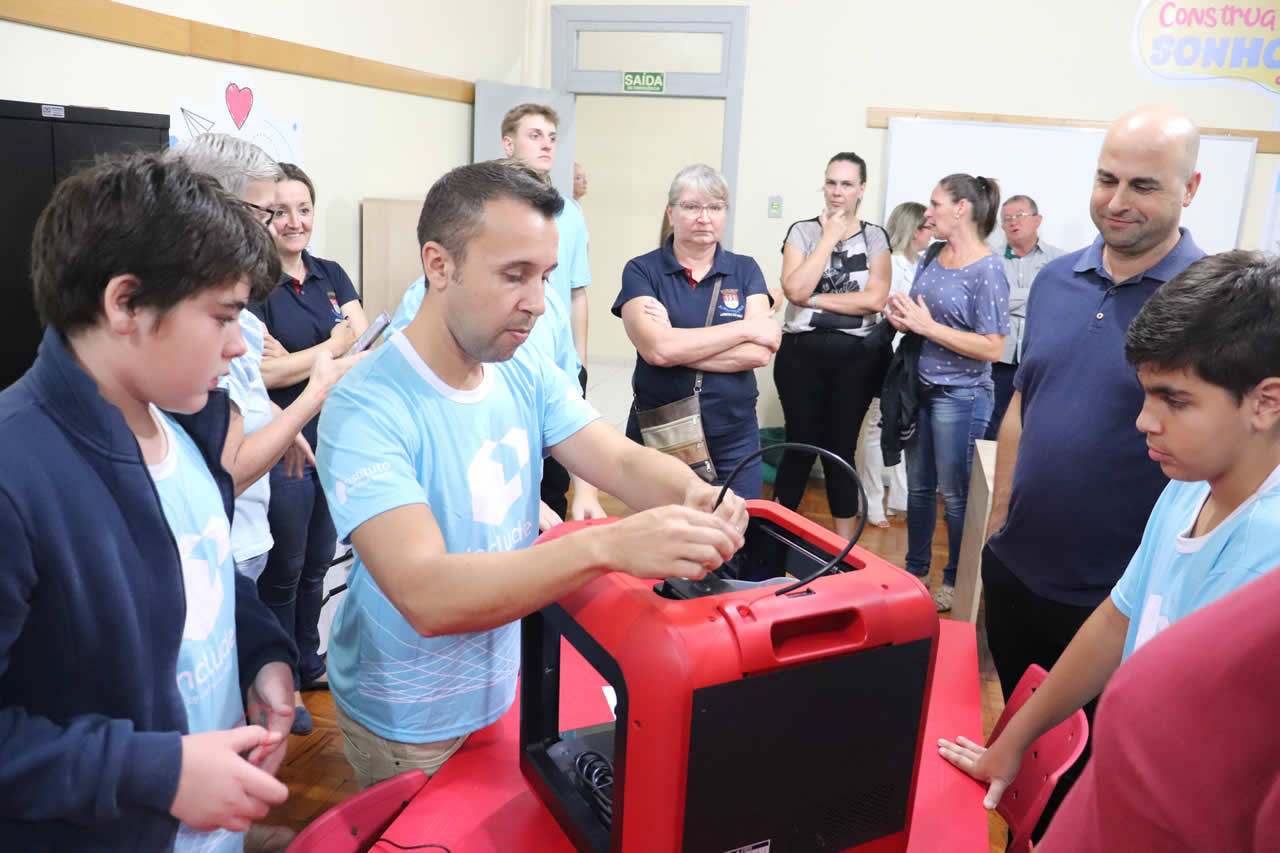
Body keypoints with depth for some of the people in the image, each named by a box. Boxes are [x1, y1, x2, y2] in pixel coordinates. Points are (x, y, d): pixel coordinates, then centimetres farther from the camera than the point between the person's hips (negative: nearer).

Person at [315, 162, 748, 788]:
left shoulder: (525, 373, -6)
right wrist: (608, 546, -48)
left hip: (504, 685, 6)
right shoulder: (366, 408, -27)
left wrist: (696, 496, -33)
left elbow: (624, 460, -10)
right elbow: (427, 597, -37)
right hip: (408, 726, -6)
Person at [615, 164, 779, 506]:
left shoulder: (746, 271, 4)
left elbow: (759, 352, -9)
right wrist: (746, 328, -12)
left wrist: (679, 344, -14)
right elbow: (656, 348, -18)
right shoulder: (641, 271, -3)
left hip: (735, 440, 2)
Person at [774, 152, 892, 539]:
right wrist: (829, 237, -10)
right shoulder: (803, 231, 1)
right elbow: (795, 290, -15)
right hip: (802, 353, -1)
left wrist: (815, 299, -11)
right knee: (801, 445, 5)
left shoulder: (875, 237, 4)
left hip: (856, 357, 1)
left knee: (841, 450, 8)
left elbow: (874, 300, -10)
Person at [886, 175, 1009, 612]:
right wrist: (902, 317, -3)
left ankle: (956, 583, 23)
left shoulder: (987, 270, -14)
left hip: (961, 394, -7)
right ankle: (915, 571, 31)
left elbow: (991, 348, -20)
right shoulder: (931, 260, 7)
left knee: (954, 493, 6)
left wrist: (928, 326, -21)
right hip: (921, 387, 7)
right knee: (918, 486, 15)